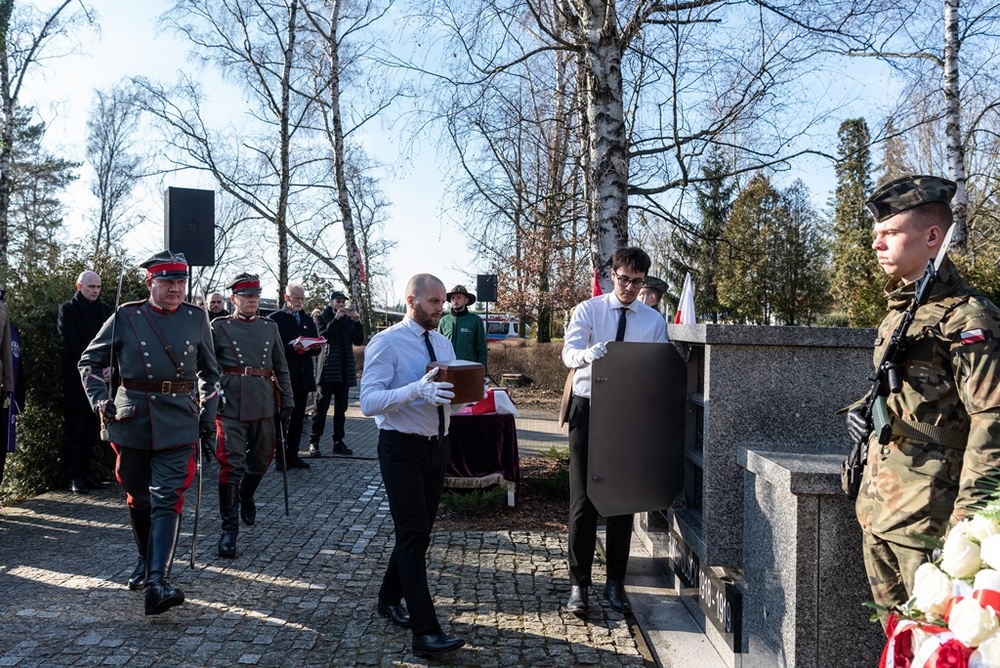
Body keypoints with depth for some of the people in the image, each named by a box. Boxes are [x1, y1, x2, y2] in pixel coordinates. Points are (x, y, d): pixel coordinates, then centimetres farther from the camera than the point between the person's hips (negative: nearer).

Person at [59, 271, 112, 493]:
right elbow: (71, 344, -10)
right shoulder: (68, 310, -1)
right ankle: (75, 477, 5)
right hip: (75, 381, -4)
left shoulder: (105, 310, 13)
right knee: (74, 432, 1)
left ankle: (86, 473, 15)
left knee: (91, 432, 8)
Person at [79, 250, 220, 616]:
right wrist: (99, 400, -5)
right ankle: (146, 560, 36)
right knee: (138, 498, 14)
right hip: (131, 420, 1)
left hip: (178, 423, -1)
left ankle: (158, 580, -11)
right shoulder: (126, 317, -1)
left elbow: (210, 371, 15)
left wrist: (208, 413, 8)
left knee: (167, 499, -9)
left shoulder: (196, 318, 3)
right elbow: (90, 361, 8)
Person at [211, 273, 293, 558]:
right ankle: (229, 528, 2)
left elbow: (281, 368, 14)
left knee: (261, 459, 17)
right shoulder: (218, 327, 3)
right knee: (231, 466, -6)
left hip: (265, 406, 4)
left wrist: (286, 402, 10)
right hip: (231, 406, -4)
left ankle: (246, 497, 46)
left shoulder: (270, 327, 12)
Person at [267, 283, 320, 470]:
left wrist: (314, 347, -5)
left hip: (303, 377, 6)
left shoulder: (308, 320, 17)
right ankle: (281, 457, 7)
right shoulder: (275, 318, -2)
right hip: (284, 376, -6)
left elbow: (315, 349, 17)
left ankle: (293, 455, 16)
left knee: (298, 418, 9)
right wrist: (292, 347, -23)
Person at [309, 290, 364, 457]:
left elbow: (358, 341, 3)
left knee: (341, 408, 7)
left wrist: (357, 321, -10)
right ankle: (314, 442, 0)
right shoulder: (323, 318, 4)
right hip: (327, 369, -4)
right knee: (321, 407, -4)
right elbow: (323, 335, -14)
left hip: (344, 370, 4)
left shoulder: (349, 319, 13)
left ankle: (338, 442, 11)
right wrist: (336, 319, -23)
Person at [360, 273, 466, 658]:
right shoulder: (386, 343, -12)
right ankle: (426, 632, -5)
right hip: (401, 448, -7)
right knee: (414, 535, -9)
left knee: (419, 532, 17)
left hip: (438, 446, 7)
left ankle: (390, 599, 38)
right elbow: (369, 402, -22)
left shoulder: (444, 344, 10)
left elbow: (451, 394, 11)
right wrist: (417, 390, -36)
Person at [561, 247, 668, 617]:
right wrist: (587, 354, -41)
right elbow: (569, 353, -17)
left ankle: (615, 582, 23)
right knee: (583, 500, -1)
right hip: (588, 409, -2)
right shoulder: (588, 310, -1)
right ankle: (578, 584, 10)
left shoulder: (654, 321, 5)